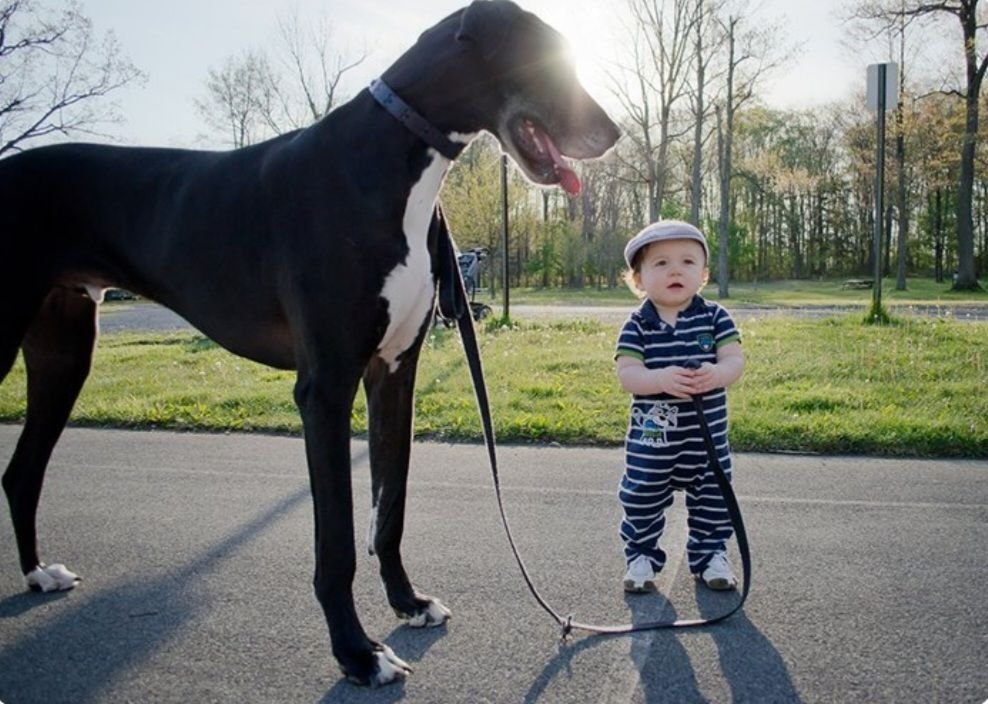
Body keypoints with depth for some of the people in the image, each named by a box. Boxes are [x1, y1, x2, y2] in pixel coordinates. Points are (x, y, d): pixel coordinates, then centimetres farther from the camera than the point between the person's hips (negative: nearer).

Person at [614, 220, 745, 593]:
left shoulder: (715, 317, -4)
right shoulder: (637, 325, -7)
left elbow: (735, 360, -10)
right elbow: (626, 374, -16)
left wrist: (716, 375, -33)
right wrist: (661, 379, -35)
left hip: (707, 436, 1)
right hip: (651, 439, -1)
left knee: (712, 500, 13)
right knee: (642, 499, 9)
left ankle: (710, 555, 32)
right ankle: (641, 556, 27)